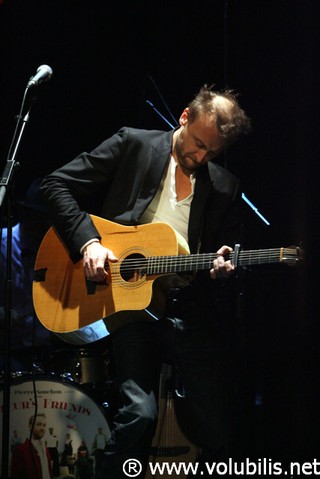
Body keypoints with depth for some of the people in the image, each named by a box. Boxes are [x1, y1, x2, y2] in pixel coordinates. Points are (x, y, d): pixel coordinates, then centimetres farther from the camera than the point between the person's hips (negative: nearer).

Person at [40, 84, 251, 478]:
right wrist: (88, 242, -10)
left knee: (222, 434, -2)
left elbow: (229, 249, 16)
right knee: (140, 413, -22)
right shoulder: (133, 145, 4)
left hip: (192, 309, 3)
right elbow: (57, 185, 2)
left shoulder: (225, 188, 12)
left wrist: (221, 267, -9)